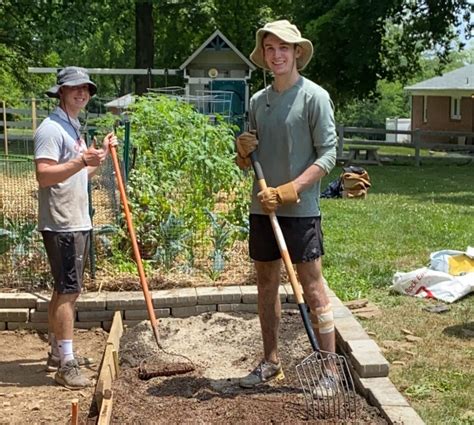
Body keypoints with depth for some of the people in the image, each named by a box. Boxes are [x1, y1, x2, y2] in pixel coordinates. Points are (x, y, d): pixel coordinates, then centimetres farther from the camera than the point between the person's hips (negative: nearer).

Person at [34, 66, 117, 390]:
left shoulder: (74, 129, 19)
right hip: (62, 225, -10)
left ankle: (58, 352, 26)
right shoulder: (52, 129, -12)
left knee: (66, 290, 15)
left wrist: (104, 153, 17)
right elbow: (43, 175, -24)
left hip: (79, 223, 10)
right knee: (68, 291, -9)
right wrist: (82, 161, -32)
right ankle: (66, 365, -4)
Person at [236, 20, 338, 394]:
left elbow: (328, 155, -12)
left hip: (300, 210, -6)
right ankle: (271, 362, 26)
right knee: (266, 284, 13)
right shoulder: (258, 100, 12)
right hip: (262, 208, 6)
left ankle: (329, 370, 5)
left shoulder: (314, 96, -6)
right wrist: (243, 149, -7)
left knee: (312, 287, -3)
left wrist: (287, 191, -19)